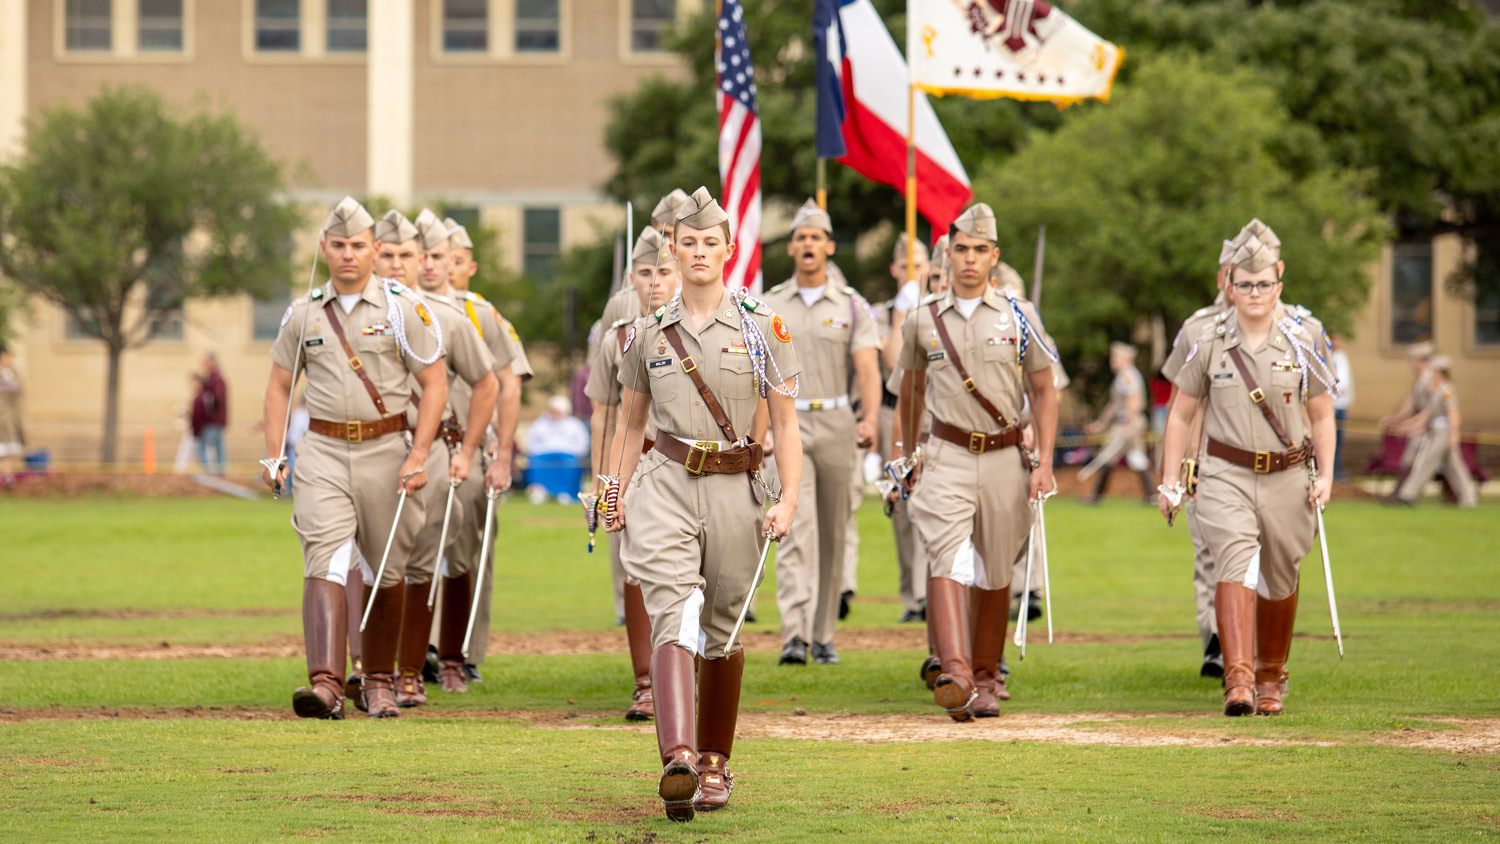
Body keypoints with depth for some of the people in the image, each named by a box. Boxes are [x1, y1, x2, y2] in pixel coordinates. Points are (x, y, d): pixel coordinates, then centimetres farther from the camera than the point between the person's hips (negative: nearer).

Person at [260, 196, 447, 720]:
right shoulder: (303, 314, 7)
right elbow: (279, 386, 15)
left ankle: (379, 682, 24)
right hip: (323, 451, 1)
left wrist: (417, 457, -10)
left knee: (386, 573, 7)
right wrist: (273, 459, 5)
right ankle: (325, 683, -27)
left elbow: (434, 384, -1)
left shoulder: (402, 308, -1)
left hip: (386, 451, -1)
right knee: (325, 564, -15)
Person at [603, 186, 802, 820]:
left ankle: (715, 764, 26)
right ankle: (677, 759, -33)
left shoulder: (763, 327, 3)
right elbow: (632, 423, 18)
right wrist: (618, 494, 10)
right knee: (674, 618, -18)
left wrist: (789, 500, -7)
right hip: (664, 486, 0)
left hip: (734, 490, 0)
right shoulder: (648, 333, 8)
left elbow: (785, 423, 2)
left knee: (723, 632, 10)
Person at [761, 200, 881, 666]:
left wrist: (870, 418, -24)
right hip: (787, 423, -1)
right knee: (797, 526, -17)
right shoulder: (769, 306, 6)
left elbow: (868, 368, -8)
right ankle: (795, 636, -26)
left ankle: (823, 635, 19)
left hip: (836, 425, 1)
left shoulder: (852, 306, 4)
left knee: (832, 534, 8)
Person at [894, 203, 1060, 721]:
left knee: (994, 576, 8)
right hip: (947, 458, -1)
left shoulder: (1019, 317, 3)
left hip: (1005, 459, 1)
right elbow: (911, 387, 21)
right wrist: (907, 453, 26)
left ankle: (985, 680, 22)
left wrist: (1045, 462, -3)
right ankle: (955, 674, -33)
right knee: (947, 562, -19)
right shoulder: (923, 320, 6)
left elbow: (1044, 391, 6)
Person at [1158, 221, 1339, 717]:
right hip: (1227, 475, -1)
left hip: (1288, 478, 1)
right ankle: (1238, 680, -29)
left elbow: (1322, 416, 6)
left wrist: (1325, 474, -5)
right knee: (1236, 568, -19)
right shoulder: (1209, 341, 1)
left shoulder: (1304, 338, 0)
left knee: (1279, 582, 10)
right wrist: (1170, 480, 6)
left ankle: (1271, 677, 31)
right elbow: (1181, 415, 9)